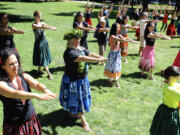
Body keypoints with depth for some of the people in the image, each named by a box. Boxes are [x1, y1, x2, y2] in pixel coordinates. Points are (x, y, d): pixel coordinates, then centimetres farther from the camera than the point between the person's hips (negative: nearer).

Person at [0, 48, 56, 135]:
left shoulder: (24, 76, -4)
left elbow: (36, 84, -20)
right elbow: (15, 94, -34)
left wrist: (46, 90, -42)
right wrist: (36, 95, -48)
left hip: (31, 120, 4)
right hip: (14, 126, -4)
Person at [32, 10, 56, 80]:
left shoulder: (42, 23, 7)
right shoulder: (34, 25, -10)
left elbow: (48, 26, -9)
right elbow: (42, 27, -27)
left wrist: (53, 27, -31)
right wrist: (50, 28, -36)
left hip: (44, 41, 6)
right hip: (38, 42, -6)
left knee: (45, 57, 14)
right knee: (42, 58, -2)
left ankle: (39, 70, 33)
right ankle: (49, 73, -1)